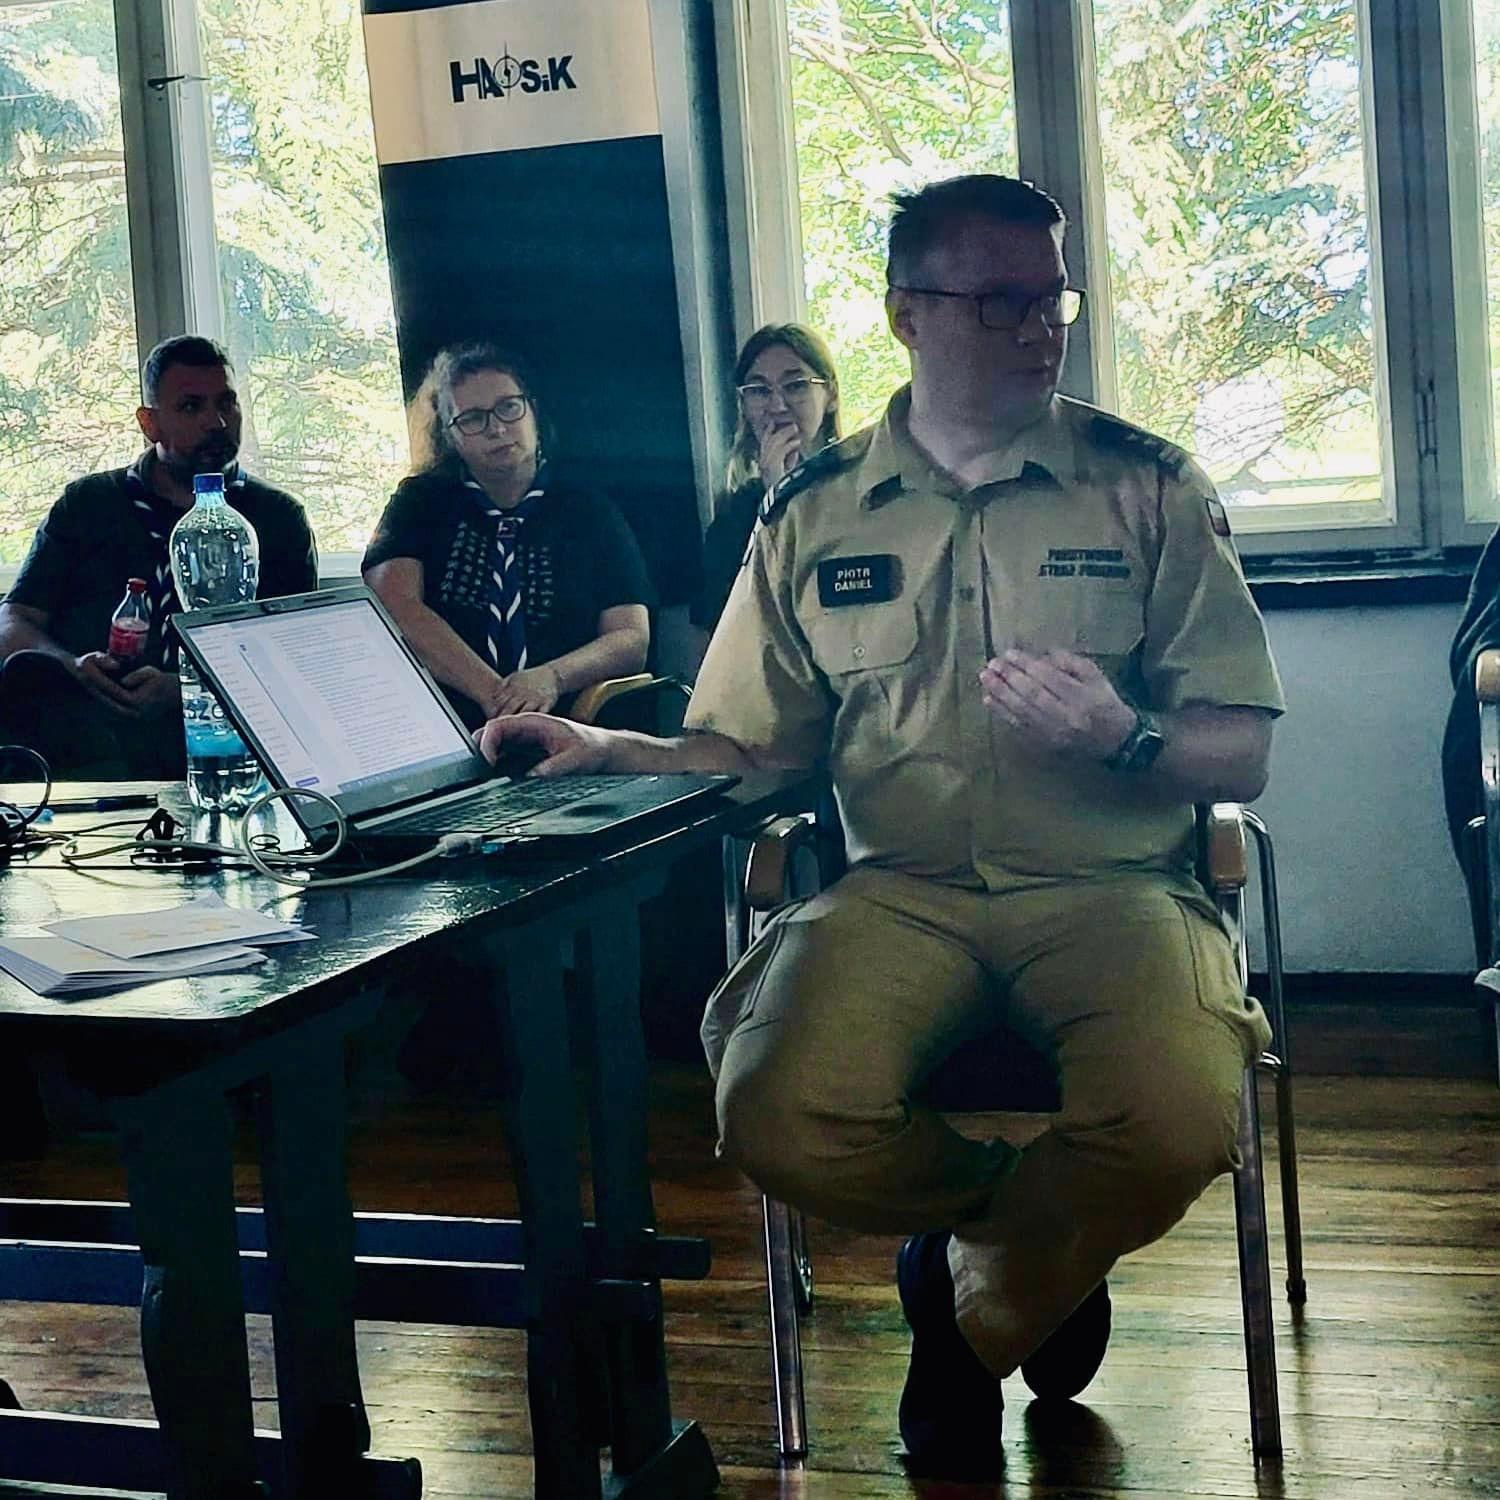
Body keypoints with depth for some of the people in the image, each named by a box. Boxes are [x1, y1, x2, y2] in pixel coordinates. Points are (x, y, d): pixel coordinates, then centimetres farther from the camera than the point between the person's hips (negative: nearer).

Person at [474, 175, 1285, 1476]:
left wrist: (1123, 743, -17)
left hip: (1107, 883, -1)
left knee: (1178, 1122, -34)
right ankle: (1044, 1252, 7)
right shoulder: (814, 516, 12)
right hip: (900, 891, 1)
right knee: (780, 1120, -30)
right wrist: (607, 752, -2)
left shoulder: (1150, 488, 6)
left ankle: (974, 1304, 3)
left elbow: (1240, 755, 4)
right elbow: (749, 746, 15)